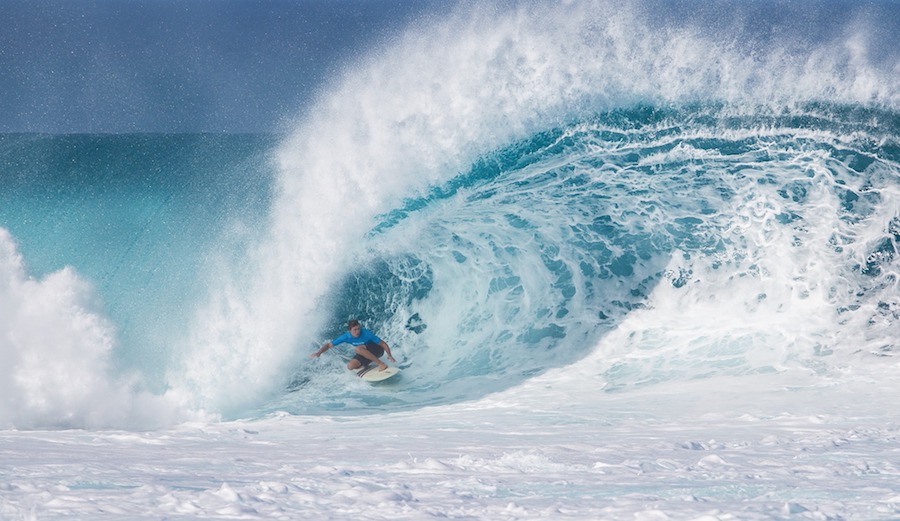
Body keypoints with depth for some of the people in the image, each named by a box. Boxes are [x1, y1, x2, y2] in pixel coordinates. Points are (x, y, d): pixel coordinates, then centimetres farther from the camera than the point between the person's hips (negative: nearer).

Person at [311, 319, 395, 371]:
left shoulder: (366, 334, -30)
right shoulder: (346, 337, -17)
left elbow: (383, 343, -25)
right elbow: (329, 345, -10)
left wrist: (389, 355, -36)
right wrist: (319, 352, -27)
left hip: (377, 349, -5)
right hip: (365, 353, 5)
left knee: (358, 348, -33)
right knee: (350, 366, -13)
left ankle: (381, 364, -31)